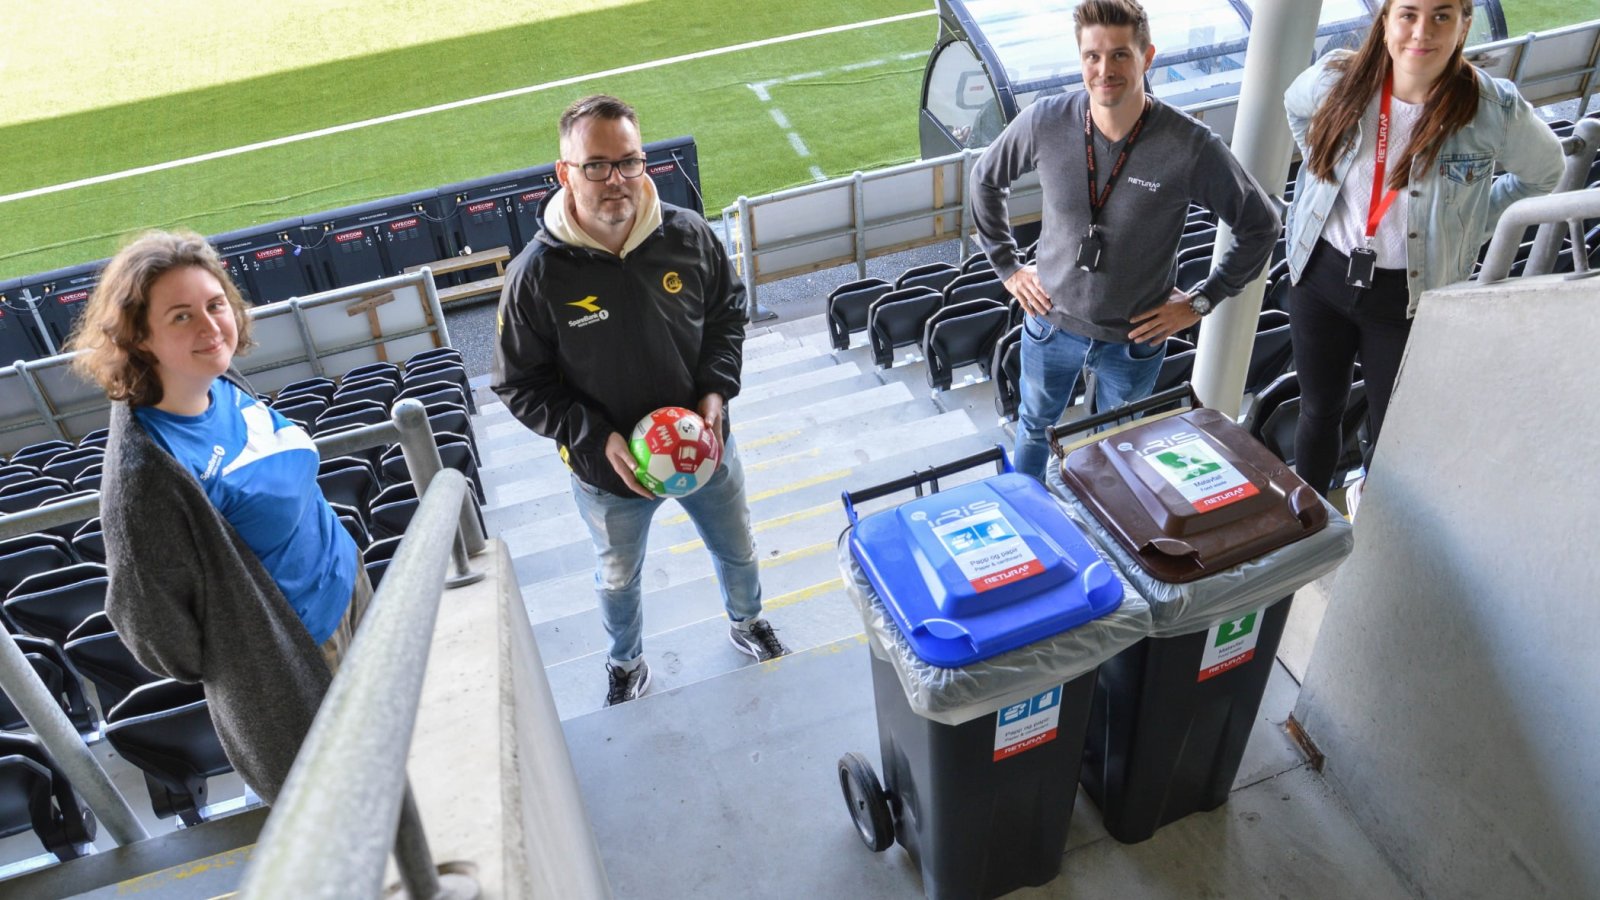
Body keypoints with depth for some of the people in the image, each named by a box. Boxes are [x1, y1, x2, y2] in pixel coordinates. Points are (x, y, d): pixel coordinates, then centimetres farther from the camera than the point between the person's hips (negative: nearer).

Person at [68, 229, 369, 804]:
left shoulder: (227, 389, -8)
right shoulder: (146, 471, -32)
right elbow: (153, 621, -22)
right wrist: (227, 675, -7)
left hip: (345, 588, 7)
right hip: (288, 653, -7)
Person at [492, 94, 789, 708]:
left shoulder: (688, 235, -16)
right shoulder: (537, 275, -23)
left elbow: (728, 312, 2)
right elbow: (520, 385, -13)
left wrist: (717, 391, -12)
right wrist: (598, 438, -24)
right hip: (608, 470, -2)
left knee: (737, 551, 26)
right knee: (618, 578, 24)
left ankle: (747, 623, 59)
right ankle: (626, 664, 55)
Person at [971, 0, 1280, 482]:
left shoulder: (1191, 146, -22)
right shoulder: (1045, 121, -16)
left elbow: (1259, 226, -8)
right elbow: (985, 179, 4)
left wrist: (1200, 301, -8)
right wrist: (1007, 264, 2)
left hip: (1135, 339, -2)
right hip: (1051, 322, 2)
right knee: (1034, 427, 24)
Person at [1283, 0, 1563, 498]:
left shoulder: (1494, 110, -16)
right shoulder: (1338, 80, -10)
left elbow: (1543, 173, 4)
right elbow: (1295, 104, 15)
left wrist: (1466, 225, 1)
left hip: (1408, 299, -2)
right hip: (1321, 276, 2)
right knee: (1319, 410, 18)